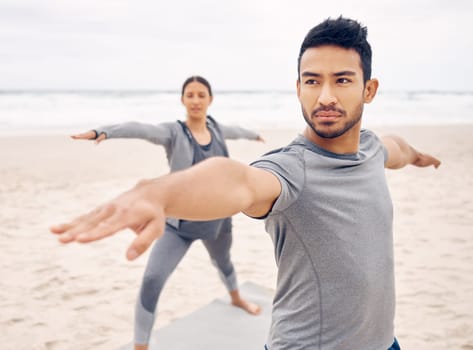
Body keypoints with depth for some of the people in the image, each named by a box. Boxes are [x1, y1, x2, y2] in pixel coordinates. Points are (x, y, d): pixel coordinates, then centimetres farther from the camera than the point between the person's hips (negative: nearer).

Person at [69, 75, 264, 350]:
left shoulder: (215, 127, 0)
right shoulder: (174, 132, -16)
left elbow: (234, 130, 24)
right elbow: (140, 129, -36)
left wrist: (253, 135, 46)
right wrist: (103, 131, -55)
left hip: (217, 219, 5)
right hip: (179, 224, -5)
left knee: (222, 260, 32)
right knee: (152, 281, -18)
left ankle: (236, 298, 65)